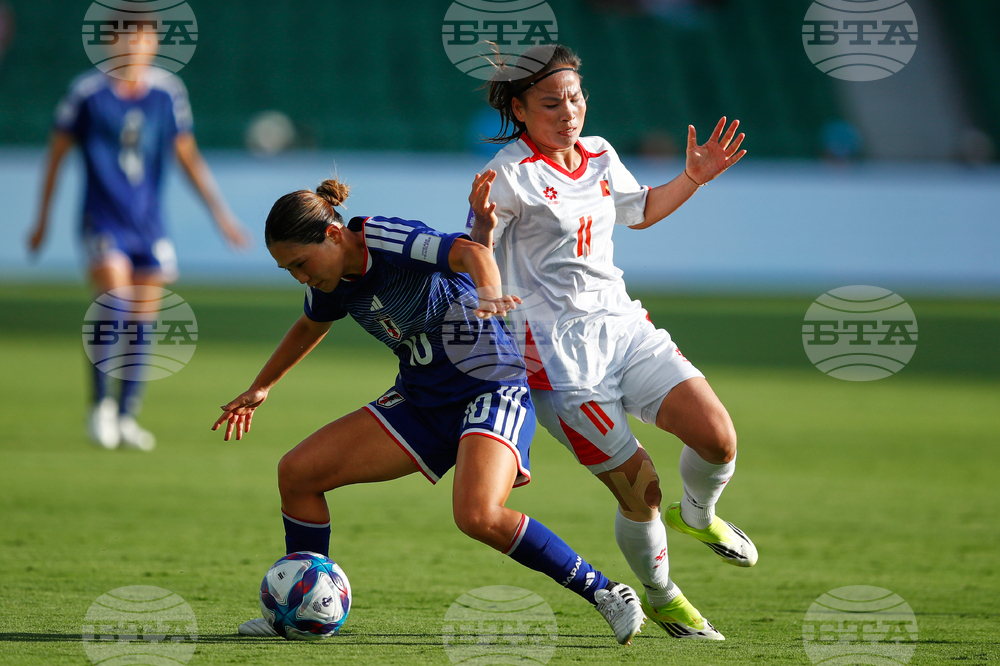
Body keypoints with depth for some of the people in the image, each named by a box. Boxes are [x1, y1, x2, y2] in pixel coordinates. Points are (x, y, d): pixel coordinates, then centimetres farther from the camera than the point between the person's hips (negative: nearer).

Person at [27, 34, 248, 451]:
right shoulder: (88, 93, -6)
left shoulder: (168, 92, 3)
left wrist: (221, 214, 10)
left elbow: (188, 156, 13)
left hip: (148, 225, 4)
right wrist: (42, 220, 8)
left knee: (143, 320, 3)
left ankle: (125, 417, 15)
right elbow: (57, 152, 4)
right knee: (115, 298, -22)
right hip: (103, 224, -4)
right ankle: (101, 404, -10)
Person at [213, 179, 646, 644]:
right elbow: (310, 327, 25)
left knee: (478, 516, -32)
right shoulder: (331, 279, 1)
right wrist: (260, 388, 35)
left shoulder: (390, 241, -23)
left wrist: (489, 292, -62)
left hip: (492, 388, -8)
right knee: (297, 471, -2)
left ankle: (605, 594, -17)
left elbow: (469, 252, -40)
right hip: (420, 399, 8)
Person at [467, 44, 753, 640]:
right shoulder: (512, 174, -10)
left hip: (623, 327, 6)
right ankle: (659, 596, 21)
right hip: (560, 353, -6)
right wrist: (483, 225, -32)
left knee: (719, 437, -11)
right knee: (640, 490, -6)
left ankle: (697, 514, 23)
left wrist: (694, 178, 18)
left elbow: (640, 212, 30)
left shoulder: (601, 156, 11)